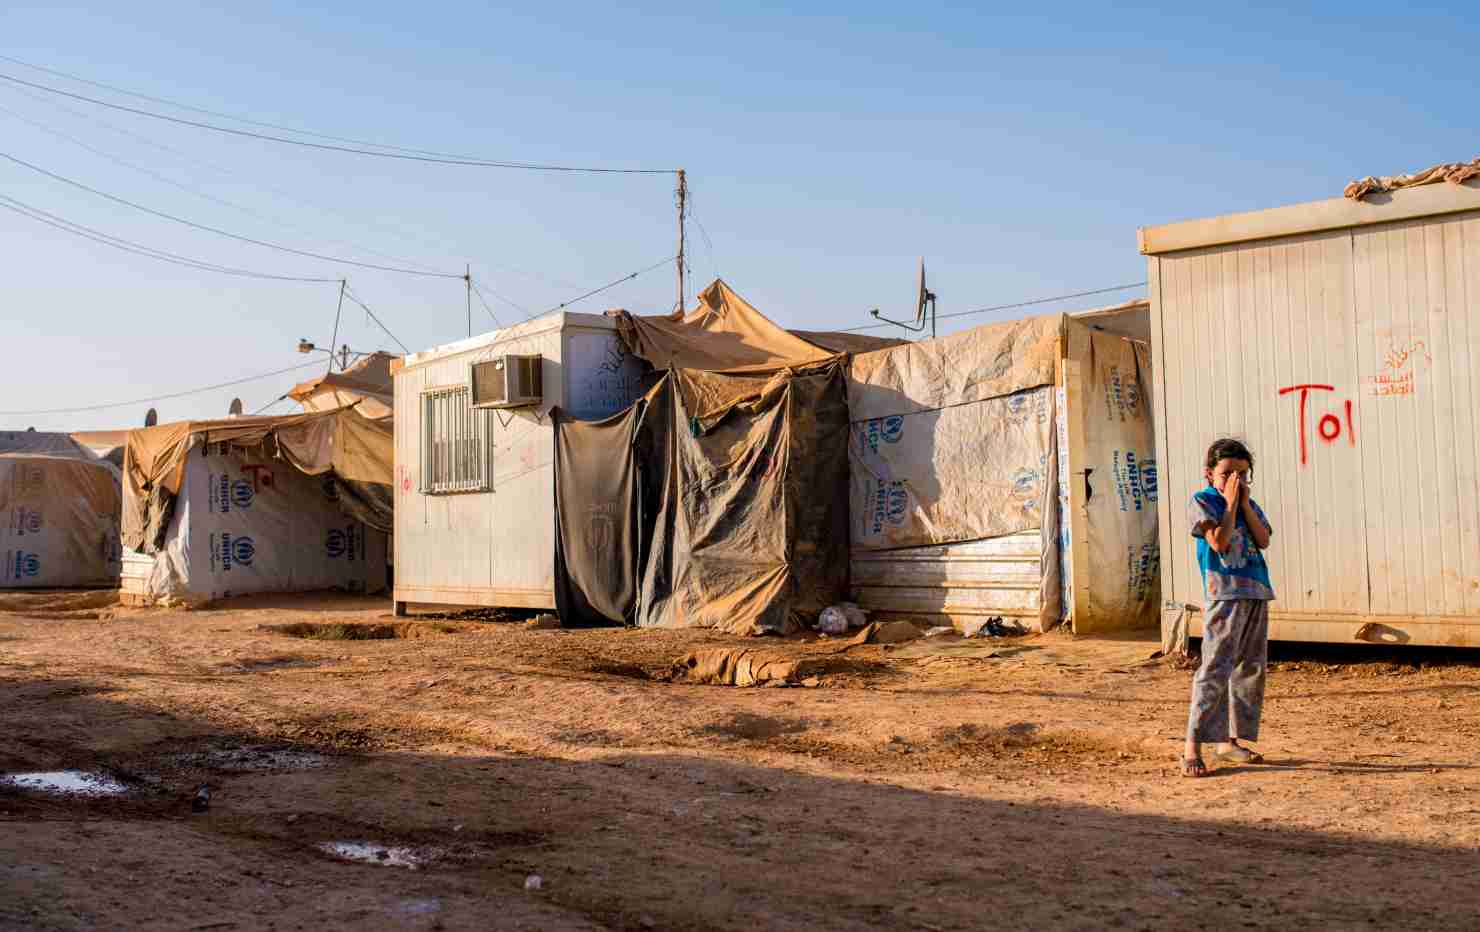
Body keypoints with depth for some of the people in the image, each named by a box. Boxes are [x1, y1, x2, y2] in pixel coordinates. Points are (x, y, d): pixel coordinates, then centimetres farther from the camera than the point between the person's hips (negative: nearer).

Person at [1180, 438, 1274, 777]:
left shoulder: (1250, 505, 17)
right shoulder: (1202, 501, -1)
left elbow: (1264, 540, 1)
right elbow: (1219, 541, -15)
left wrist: (1245, 503, -1)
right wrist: (1231, 502, -9)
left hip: (1256, 594, 7)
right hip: (1224, 593, -7)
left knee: (1252, 668, 10)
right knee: (1216, 669, -13)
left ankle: (1229, 741, 19)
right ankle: (1192, 747, -12)